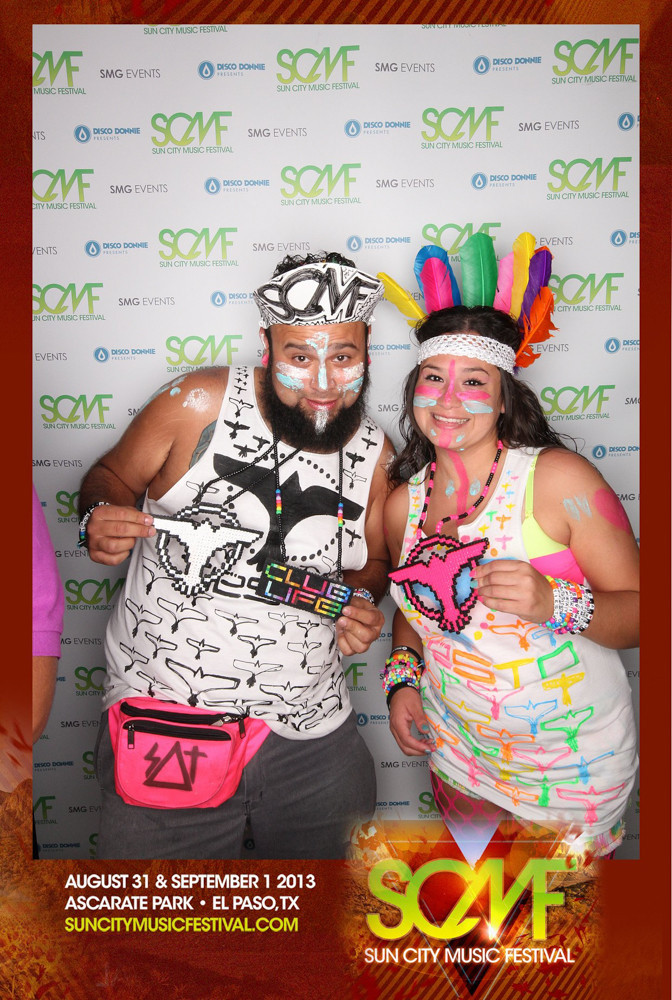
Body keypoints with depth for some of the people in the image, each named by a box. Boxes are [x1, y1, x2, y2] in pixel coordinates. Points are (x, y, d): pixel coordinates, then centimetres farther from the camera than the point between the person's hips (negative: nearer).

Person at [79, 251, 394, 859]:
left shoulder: (375, 454, 1)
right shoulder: (199, 404, -10)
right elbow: (111, 477, 3)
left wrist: (362, 602, -6)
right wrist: (101, 518, -19)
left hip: (312, 738, 4)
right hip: (164, 729, -3)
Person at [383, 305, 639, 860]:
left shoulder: (559, 477, -19)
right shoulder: (403, 503, -5)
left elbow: (638, 611, -17)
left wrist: (555, 604, -35)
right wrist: (403, 676, -3)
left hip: (573, 765, -3)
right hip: (460, 753, 4)